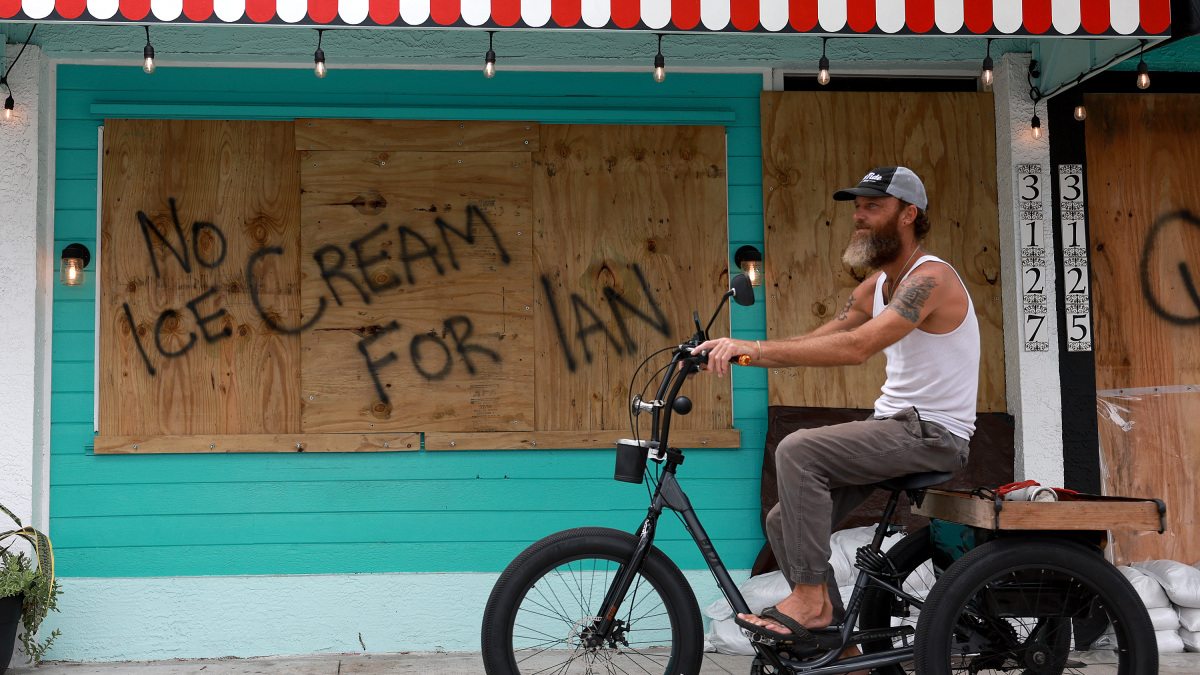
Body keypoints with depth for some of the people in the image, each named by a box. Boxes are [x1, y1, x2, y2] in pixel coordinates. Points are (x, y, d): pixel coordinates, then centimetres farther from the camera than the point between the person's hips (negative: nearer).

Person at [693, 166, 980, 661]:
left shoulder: (930, 278, -17)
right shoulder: (878, 285, 14)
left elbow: (857, 346, -31)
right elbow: (815, 342, 8)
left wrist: (758, 348, -33)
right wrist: (736, 350, -8)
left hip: (932, 434, -9)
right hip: (892, 426, 9)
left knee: (798, 450, -27)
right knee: (785, 522, 1)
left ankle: (811, 597, -17)